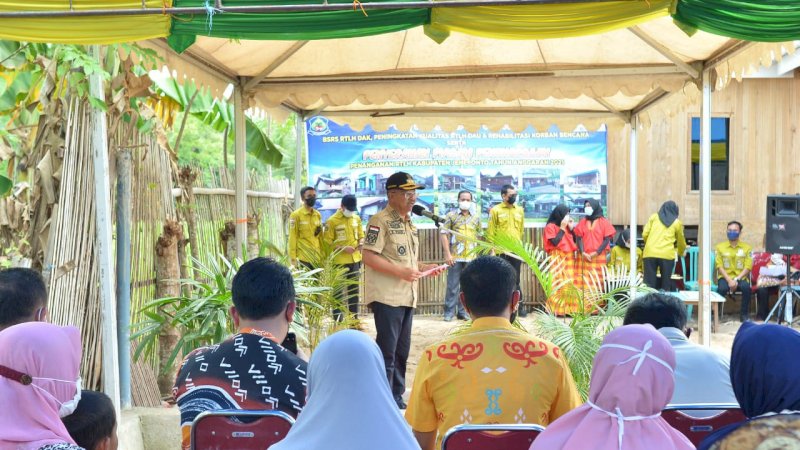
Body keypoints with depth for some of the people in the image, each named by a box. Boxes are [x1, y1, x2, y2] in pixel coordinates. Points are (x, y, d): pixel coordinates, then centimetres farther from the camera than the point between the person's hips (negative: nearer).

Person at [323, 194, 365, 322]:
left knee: (354, 289, 12)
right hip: (339, 261, -5)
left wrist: (360, 243, -5)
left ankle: (354, 319, 22)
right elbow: (328, 242, -9)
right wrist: (343, 248, -20)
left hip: (355, 259, 5)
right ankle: (338, 321, 6)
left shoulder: (357, 218, 7)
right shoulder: (332, 221, -9)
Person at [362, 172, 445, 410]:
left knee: (402, 350, 14)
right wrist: (401, 271, -21)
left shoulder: (408, 223, 18)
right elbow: (369, 257, -17)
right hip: (387, 296, -9)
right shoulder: (380, 220, -10)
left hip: (407, 296, 9)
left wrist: (424, 267, 10)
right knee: (386, 351, -5)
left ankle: (397, 397, 25)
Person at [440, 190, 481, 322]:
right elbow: (444, 234, -3)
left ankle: (463, 311, 18)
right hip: (455, 257, -3)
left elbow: (479, 237, 15)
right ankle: (449, 312, 9)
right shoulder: (451, 216, 1)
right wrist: (447, 254, -11)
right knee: (452, 285, 1)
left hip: (471, 257, 3)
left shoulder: (476, 218, 10)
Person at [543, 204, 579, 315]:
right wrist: (562, 228, -13)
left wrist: (571, 227, 1)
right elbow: (555, 242, -16)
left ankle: (568, 308, 8)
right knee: (558, 283, -11)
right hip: (557, 258, -7)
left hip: (569, 257, 7)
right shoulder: (550, 226, -6)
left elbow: (574, 240, 11)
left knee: (569, 283, 5)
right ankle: (557, 309, -10)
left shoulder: (566, 226, 14)